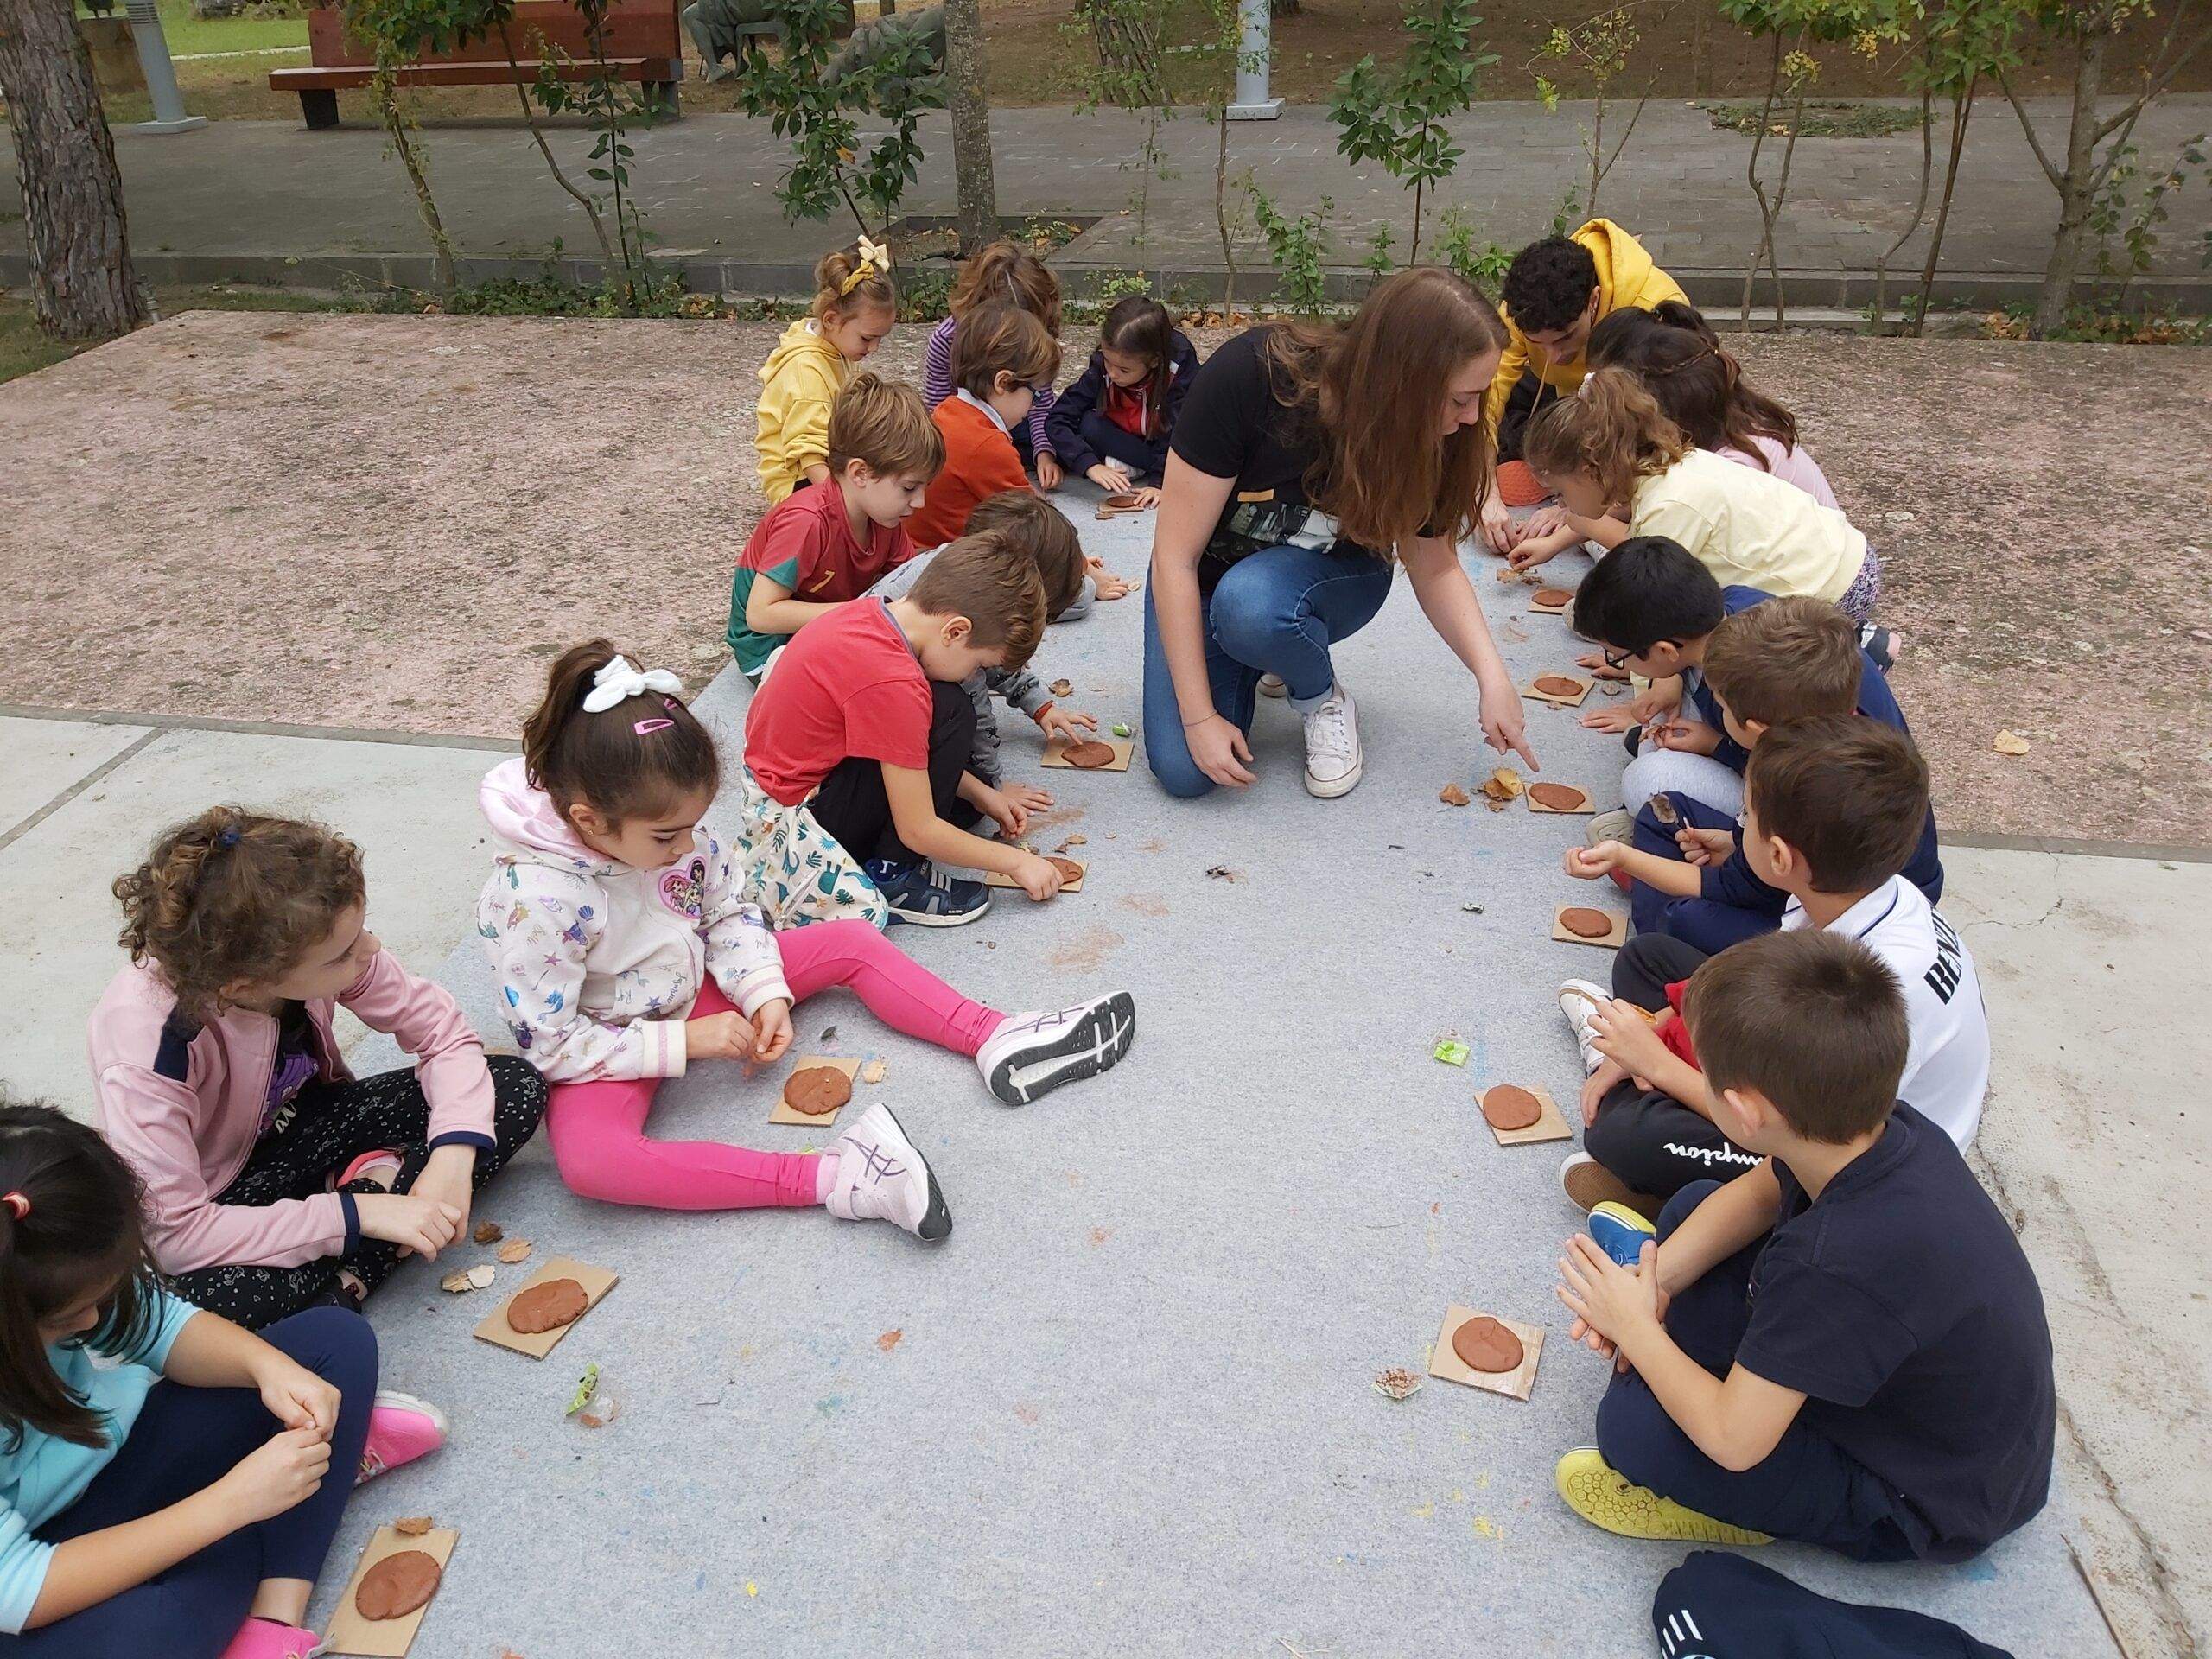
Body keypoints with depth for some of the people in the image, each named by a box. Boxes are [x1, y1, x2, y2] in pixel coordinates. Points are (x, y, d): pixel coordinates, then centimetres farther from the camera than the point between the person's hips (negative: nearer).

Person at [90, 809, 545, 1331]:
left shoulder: (315, 944, -24)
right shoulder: (145, 1045, -35)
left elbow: (442, 1029, -12)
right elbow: (173, 1234, -34)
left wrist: (454, 1153, -28)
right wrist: (357, 1214, -36)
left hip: (310, 1118, 5)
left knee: (517, 1090, -13)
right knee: (220, 1295, -40)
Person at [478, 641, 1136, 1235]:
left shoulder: (673, 828, -15)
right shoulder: (532, 899, -32)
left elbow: (728, 914, 1)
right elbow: (551, 1044, -25)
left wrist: (765, 995, -15)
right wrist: (686, 1043, -27)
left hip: (694, 984, 7)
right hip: (609, 1046, -6)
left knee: (853, 942, -2)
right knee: (589, 1159, -39)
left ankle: (1000, 1040, -9)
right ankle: (829, 1177, -45)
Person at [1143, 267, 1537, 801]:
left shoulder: (1425, 439, -22)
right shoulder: (1247, 377, -33)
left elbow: (1435, 567, -5)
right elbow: (1175, 557, -27)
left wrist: (1493, 677, -19)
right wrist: (1199, 717, -26)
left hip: (1329, 576, 1)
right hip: (1201, 580, -1)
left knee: (1249, 602, -36)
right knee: (1183, 770, -15)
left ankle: (1323, 697, -2)